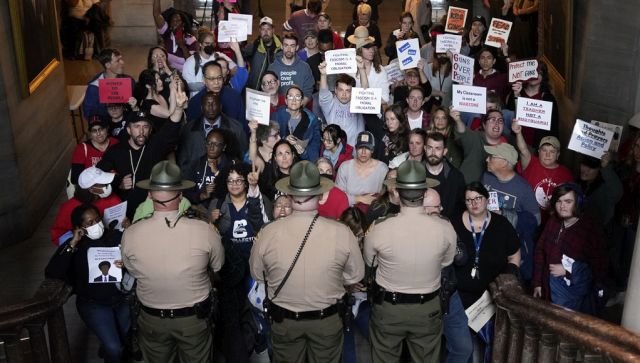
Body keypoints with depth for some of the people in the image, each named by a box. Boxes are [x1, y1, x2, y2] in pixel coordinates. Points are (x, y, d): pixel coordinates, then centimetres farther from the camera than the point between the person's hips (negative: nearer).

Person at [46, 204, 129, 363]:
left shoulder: (116, 236, -1)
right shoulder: (72, 246, -2)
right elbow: (51, 274, -16)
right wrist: (72, 245, -19)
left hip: (123, 297, 2)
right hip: (93, 304, -2)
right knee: (113, 348, -17)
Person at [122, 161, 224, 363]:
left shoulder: (130, 235, -22)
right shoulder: (204, 231, -26)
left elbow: (132, 272, -2)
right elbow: (218, 266, -7)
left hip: (152, 319, 1)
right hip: (194, 318, -1)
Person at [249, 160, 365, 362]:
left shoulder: (268, 233, -22)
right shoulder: (342, 233, -24)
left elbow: (257, 275, -4)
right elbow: (355, 276, -8)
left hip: (284, 321, 1)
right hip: (327, 320, 0)